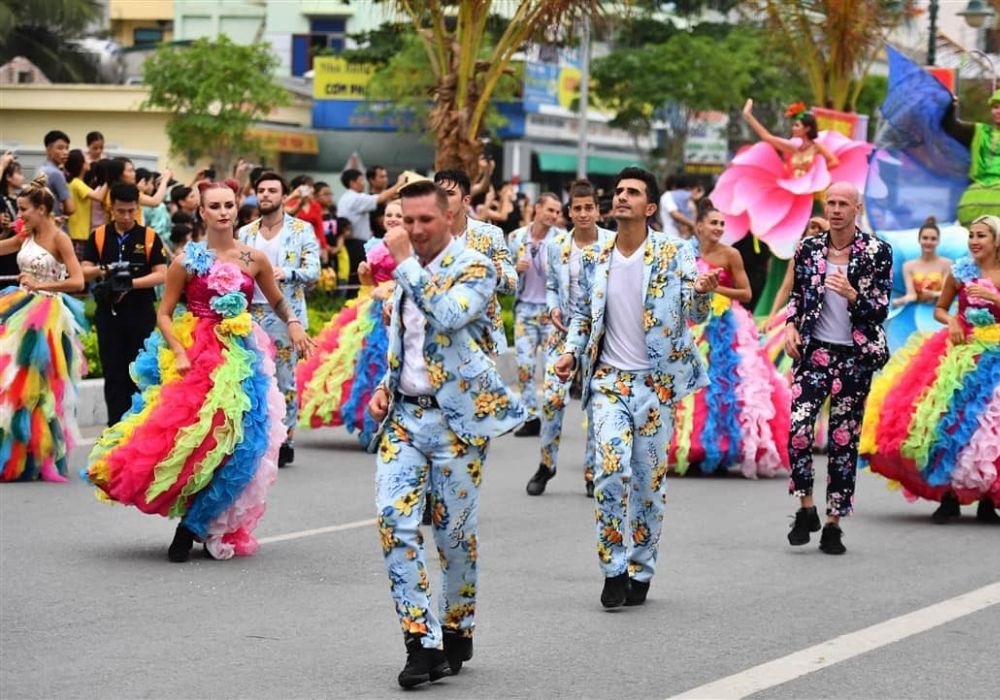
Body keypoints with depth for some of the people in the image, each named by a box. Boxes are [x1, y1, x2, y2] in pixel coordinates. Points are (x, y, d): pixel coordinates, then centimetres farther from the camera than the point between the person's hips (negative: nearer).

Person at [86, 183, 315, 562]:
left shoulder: (254, 259, 6)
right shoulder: (187, 261, -1)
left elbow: (278, 301, 20)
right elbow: (164, 314, 0)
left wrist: (293, 324, 0)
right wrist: (179, 353, -14)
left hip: (241, 358, 3)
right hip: (194, 355, -2)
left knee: (233, 439, -2)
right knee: (189, 435, -11)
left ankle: (216, 529, 12)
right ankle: (190, 527, 1)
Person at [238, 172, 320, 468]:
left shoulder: (302, 230, 3)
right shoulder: (245, 233, 15)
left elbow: (313, 271, -6)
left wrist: (286, 273, -23)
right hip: (251, 313, 4)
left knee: (284, 377, -3)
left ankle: (286, 439, 4)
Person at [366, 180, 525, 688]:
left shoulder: (474, 267, -8)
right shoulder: (405, 270, 12)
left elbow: (449, 315, -29)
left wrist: (406, 262, -23)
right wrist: (384, 386, 9)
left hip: (457, 417, -5)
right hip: (404, 414, 5)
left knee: (453, 531, 3)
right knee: (394, 521, -9)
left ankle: (456, 631, 24)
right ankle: (422, 641, -7)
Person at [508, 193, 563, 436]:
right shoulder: (516, 238, 5)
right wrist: (516, 268, -7)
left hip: (552, 309, -3)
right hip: (525, 307, 3)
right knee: (524, 363, 0)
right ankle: (530, 417, 7)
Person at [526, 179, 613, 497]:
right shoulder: (557, 246, 6)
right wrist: (553, 309, -3)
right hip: (565, 331, 2)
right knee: (551, 396, -9)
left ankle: (593, 471, 13)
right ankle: (546, 462, 9)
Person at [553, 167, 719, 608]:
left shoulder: (674, 255, -3)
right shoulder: (597, 259, 6)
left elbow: (695, 315, -5)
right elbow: (583, 314, 18)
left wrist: (702, 293, -27)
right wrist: (572, 353, 1)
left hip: (656, 383, -1)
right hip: (609, 380, 1)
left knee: (649, 480, 5)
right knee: (611, 471, -13)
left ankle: (641, 572, 18)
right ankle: (614, 570, -2)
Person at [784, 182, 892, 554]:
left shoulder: (878, 252, -2)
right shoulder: (809, 248, 5)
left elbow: (881, 309, -4)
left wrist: (852, 295, -22)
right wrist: (791, 326, -1)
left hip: (855, 356, -1)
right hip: (814, 351, 1)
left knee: (844, 440, 3)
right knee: (798, 428, -15)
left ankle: (833, 523, 12)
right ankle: (806, 509, 2)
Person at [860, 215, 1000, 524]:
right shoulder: (961, 271, 5)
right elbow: (939, 309, 14)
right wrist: (951, 321, -6)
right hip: (961, 352, 1)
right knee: (951, 419, -9)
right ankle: (949, 496, -1)